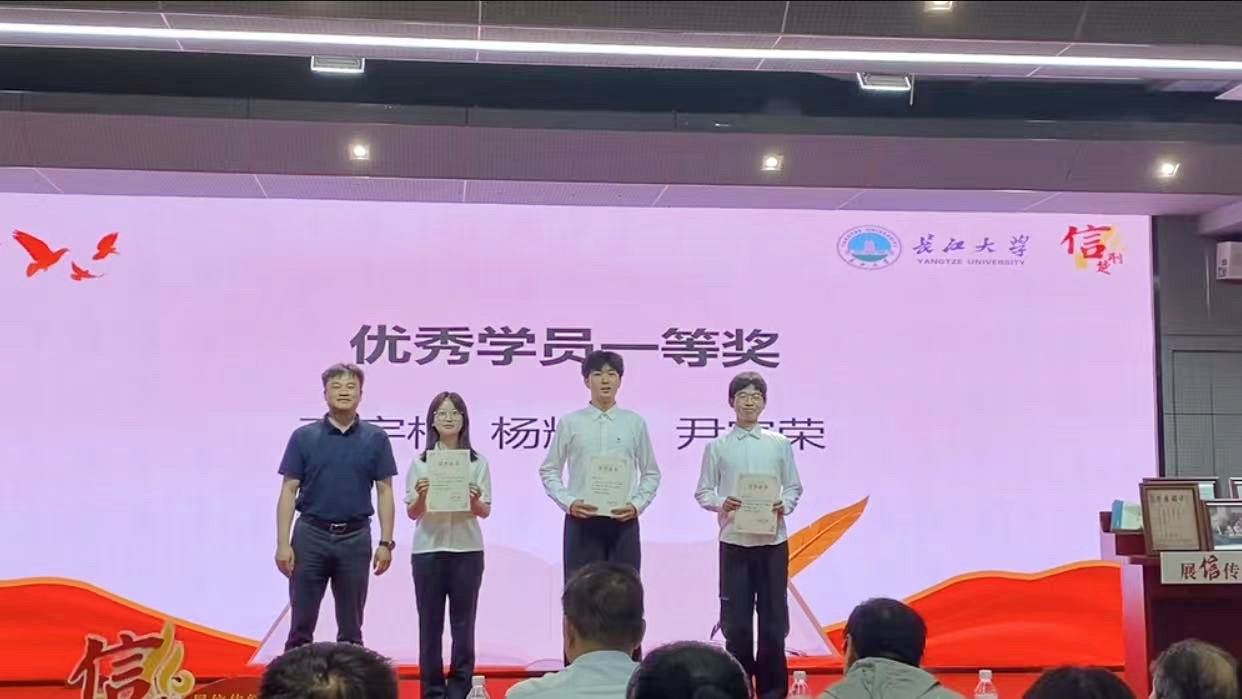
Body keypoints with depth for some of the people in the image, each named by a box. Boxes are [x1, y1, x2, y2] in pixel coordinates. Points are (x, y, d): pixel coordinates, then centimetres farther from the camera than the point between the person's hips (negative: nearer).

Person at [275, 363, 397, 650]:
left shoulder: (375, 438, 3)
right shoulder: (304, 437, 1)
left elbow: (384, 492, 4)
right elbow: (289, 491, 0)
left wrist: (385, 542, -3)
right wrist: (283, 543, -7)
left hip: (355, 538, 1)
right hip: (311, 535, -1)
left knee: (351, 629, 9)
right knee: (301, 626, 3)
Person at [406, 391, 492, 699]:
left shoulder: (478, 463, 3)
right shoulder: (419, 462, 3)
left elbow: (486, 512, 4)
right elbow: (412, 513, 3)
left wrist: (475, 500, -17)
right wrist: (421, 496, -17)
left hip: (467, 550, 0)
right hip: (428, 550, 0)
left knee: (463, 622, 4)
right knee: (430, 622, 4)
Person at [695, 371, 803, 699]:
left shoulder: (780, 444, 4)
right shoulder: (717, 447, 2)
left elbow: (794, 487, 8)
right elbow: (703, 492, 3)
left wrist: (785, 505, -11)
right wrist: (721, 503, -16)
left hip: (773, 541, 1)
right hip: (734, 541, -1)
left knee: (773, 616, 4)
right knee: (735, 617, 4)